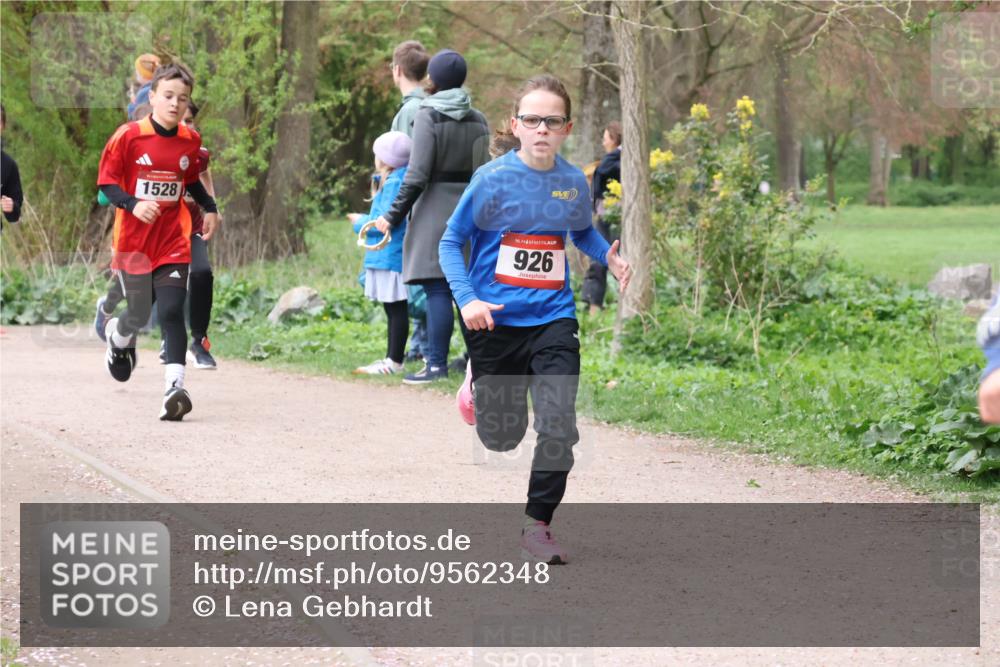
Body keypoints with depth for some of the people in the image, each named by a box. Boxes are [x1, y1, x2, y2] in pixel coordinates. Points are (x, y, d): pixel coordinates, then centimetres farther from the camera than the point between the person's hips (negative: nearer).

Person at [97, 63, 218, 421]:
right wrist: (133, 204, -23)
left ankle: (174, 387, -20)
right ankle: (119, 335, 45)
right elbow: (106, 182, -7)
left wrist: (209, 207, 7)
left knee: (171, 311, -14)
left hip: (173, 241, 2)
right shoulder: (128, 136, -9)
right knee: (139, 314, 7)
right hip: (133, 240, -2)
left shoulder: (190, 140, 4)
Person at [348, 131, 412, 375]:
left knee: (396, 309, -5)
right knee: (392, 309, 15)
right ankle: (391, 358, 22)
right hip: (387, 256, 11)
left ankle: (395, 362, -2)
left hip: (390, 256, -11)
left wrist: (361, 222, -8)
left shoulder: (394, 183, -17)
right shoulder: (390, 182, 14)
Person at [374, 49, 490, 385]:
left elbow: (417, 175, -15)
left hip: (436, 209, -6)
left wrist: (393, 216, -10)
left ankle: (437, 363, -10)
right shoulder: (478, 120, 9)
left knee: (437, 288, -7)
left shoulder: (428, 116, -10)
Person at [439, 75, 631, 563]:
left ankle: (537, 524, 0)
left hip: (552, 320, 2)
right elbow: (451, 242, -2)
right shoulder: (492, 179, -9)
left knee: (559, 427, -16)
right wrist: (467, 299, -16)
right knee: (501, 438, 11)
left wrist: (609, 256, 1)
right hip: (495, 321, -2)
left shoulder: (574, 183, 2)